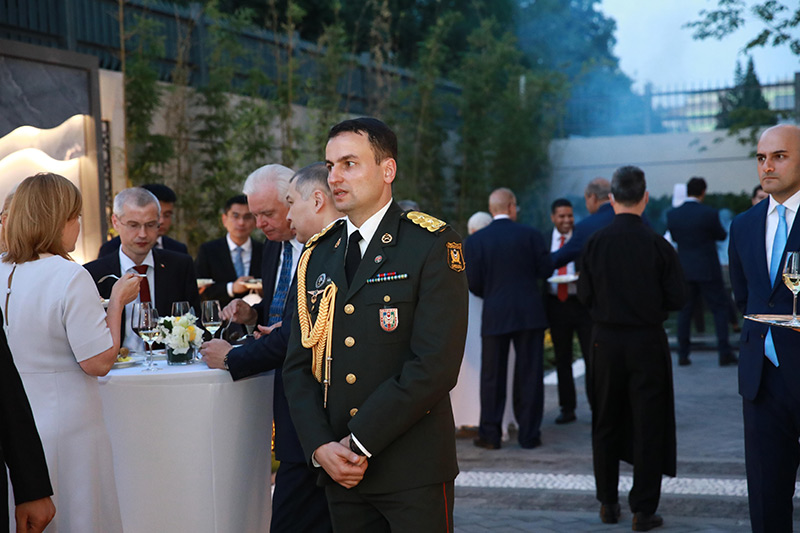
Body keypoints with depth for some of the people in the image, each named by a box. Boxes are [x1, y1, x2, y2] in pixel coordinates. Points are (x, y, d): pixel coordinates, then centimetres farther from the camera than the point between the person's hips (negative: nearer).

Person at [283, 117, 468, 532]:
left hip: (414, 470, -4)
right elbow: (298, 365, 9)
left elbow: (435, 365, -15)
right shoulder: (317, 256, 11)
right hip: (338, 469, 5)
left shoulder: (432, 245, -6)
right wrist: (320, 446, -6)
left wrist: (360, 441, -14)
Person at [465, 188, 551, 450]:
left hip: (494, 315, 0)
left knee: (492, 377, 8)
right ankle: (529, 435, 10)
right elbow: (545, 269, -1)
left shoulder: (475, 241, -3)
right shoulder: (530, 234, -3)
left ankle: (490, 435, 10)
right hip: (529, 313, 0)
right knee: (529, 376, 7)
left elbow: (473, 283, -5)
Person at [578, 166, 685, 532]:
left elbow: (584, 296, -3)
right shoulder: (658, 245, -11)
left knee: (605, 424, 15)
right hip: (647, 342, -2)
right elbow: (676, 299, -7)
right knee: (648, 426, 6)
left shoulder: (595, 243, -7)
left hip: (605, 340, 2)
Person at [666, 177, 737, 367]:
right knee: (720, 308, 5)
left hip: (684, 271, 4)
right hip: (708, 271, -4)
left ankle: (683, 354, 10)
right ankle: (724, 353, 1)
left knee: (685, 311, 11)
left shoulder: (672, 214, -3)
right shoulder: (709, 213, -15)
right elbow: (721, 236, 0)